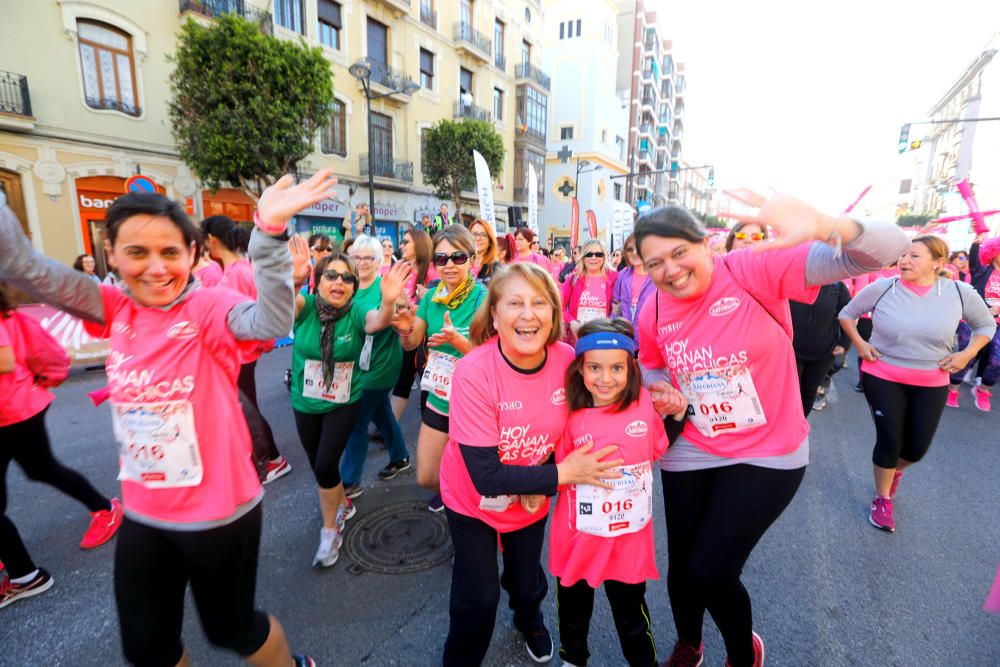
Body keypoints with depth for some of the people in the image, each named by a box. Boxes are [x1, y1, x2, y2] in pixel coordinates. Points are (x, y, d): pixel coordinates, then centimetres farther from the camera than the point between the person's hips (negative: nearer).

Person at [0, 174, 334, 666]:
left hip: (217, 511, -5)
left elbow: (271, 322, -38)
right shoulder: (117, 309, -1)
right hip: (143, 514, 5)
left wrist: (270, 230, -49)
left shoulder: (208, 306, -17)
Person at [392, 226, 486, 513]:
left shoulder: (482, 298, -18)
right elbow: (412, 344, 4)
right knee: (426, 478, 16)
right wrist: (405, 330, -18)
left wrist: (457, 339, -36)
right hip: (438, 399, 5)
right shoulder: (432, 296, -1)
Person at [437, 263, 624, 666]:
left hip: (533, 500, 4)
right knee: (478, 601, 9)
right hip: (472, 500, -3)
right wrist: (561, 474, -27)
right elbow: (487, 477, -30)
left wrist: (540, 486, -16)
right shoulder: (473, 373, -33)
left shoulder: (568, 360, -21)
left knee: (527, 582, 24)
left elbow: (572, 432, -3)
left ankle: (529, 620, 62)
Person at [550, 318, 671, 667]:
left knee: (631, 610, 22)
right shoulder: (571, 417, -17)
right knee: (573, 606, 25)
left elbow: (657, 450, 6)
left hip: (630, 538, 0)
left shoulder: (644, 403, -13)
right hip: (579, 537, 1)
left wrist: (678, 415, -2)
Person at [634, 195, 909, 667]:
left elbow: (883, 252, -26)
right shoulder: (652, 314, -7)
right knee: (682, 567, 17)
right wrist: (663, 394, -10)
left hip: (768, 453, -4)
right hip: (690, 452, 4)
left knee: (710, 573, -2)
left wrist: (825, 226, -48)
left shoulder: (755, 270, -20)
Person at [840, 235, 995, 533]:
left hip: (931, 384, 3)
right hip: (883, 378, -2)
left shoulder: (960, 292, -7)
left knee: (917, 447, 10)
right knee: (889, 440, -1)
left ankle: (895, 470, 46)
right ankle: (882, 499, 22)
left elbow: (986, 325, 10)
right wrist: (859, 343, -8)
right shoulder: (882, 288, -13)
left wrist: (967, 354, -4)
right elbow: (847, 313, 2)